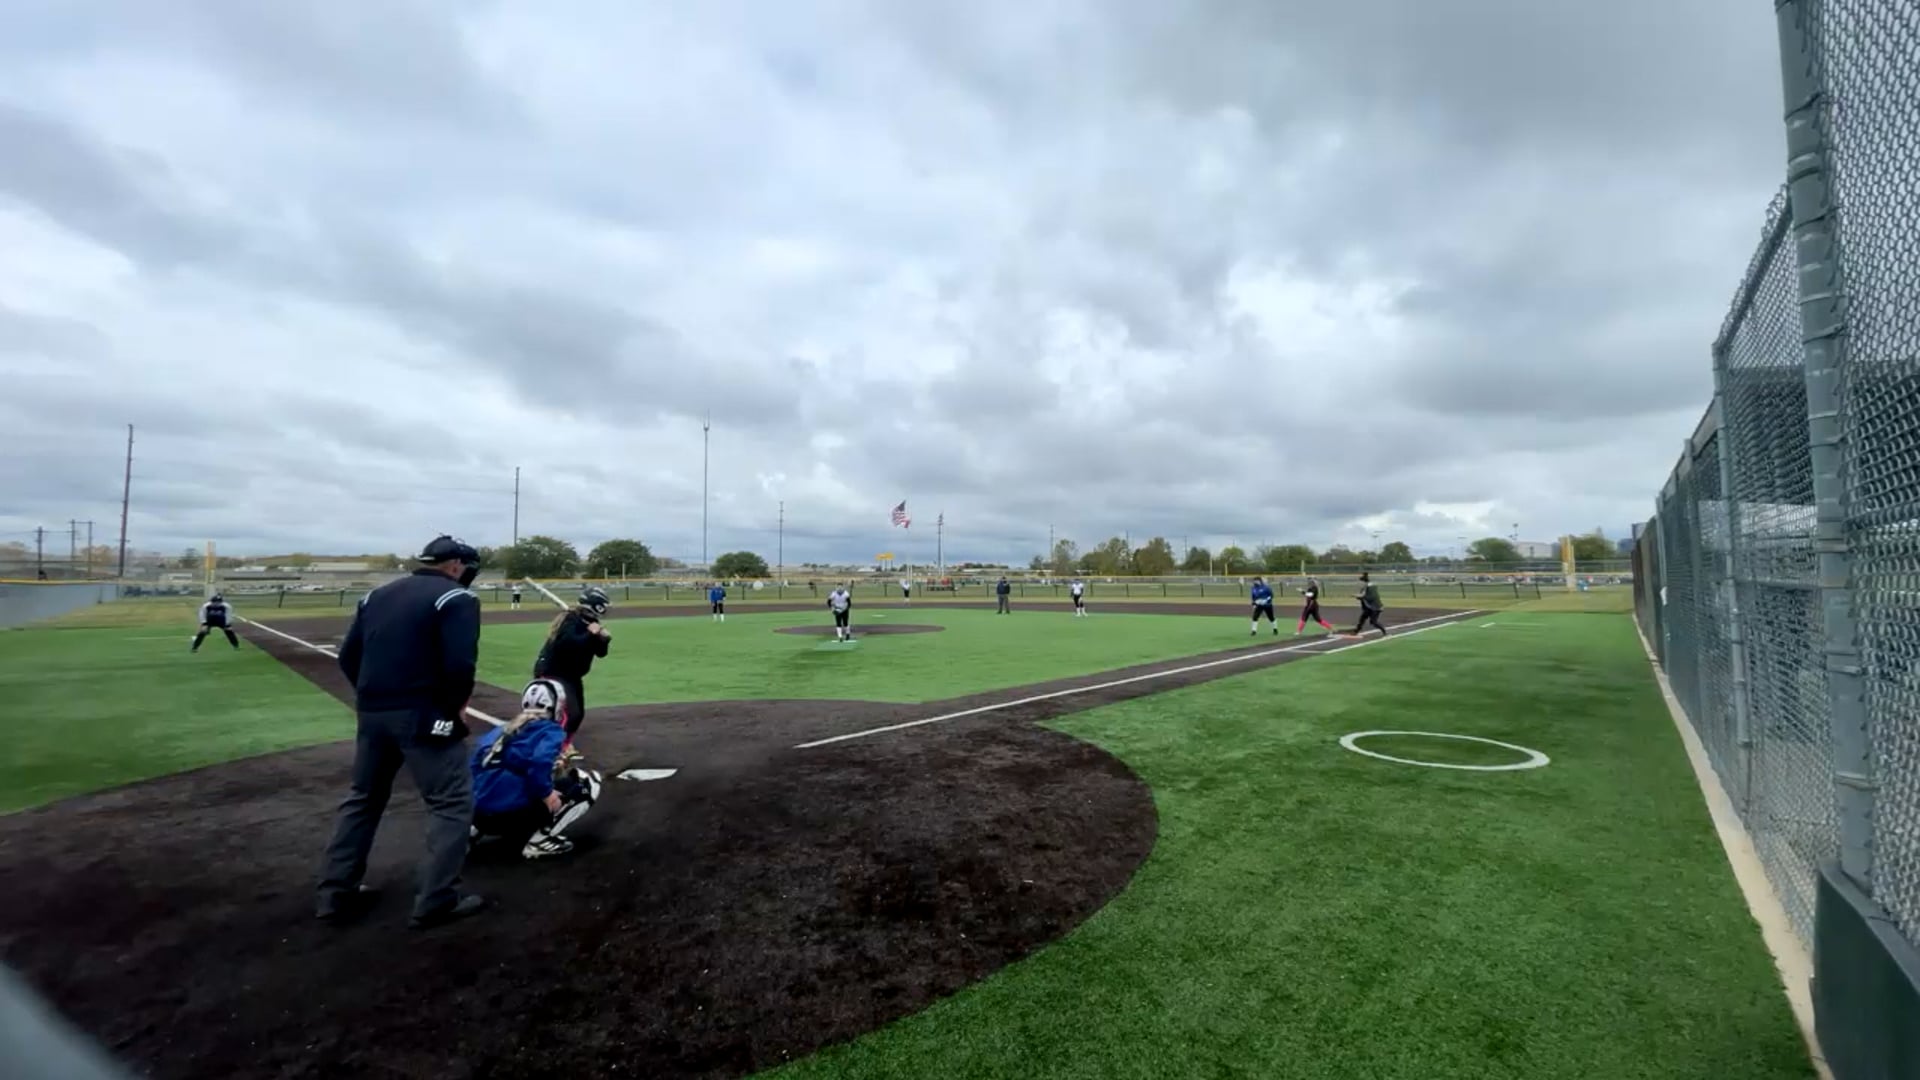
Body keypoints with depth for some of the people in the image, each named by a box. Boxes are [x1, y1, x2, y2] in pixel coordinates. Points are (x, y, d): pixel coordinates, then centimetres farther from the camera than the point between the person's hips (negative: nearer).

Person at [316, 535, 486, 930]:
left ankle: (336, 893, 30)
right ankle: (436, 902, 3)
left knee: (364, 798, 23)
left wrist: (373, 697, 15)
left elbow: (348, 656, 13)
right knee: (452, 803, 1)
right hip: (423, 715, -7)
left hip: (371, 713, 8)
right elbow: (459, 664, -20)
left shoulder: (378, 594, 15)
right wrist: (456, 703, -4)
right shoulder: (456, 598, -9)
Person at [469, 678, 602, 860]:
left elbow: (475, 767, 20)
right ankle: (541, 839, -5)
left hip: (478, 812, 8)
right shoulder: (551, 731, -2)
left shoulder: (504, 728, 19)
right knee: (588, 782, 3)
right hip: (511, 811, -8)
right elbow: (538, 763, -22)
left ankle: (476, 830, 18)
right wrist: (547, 794, -10)